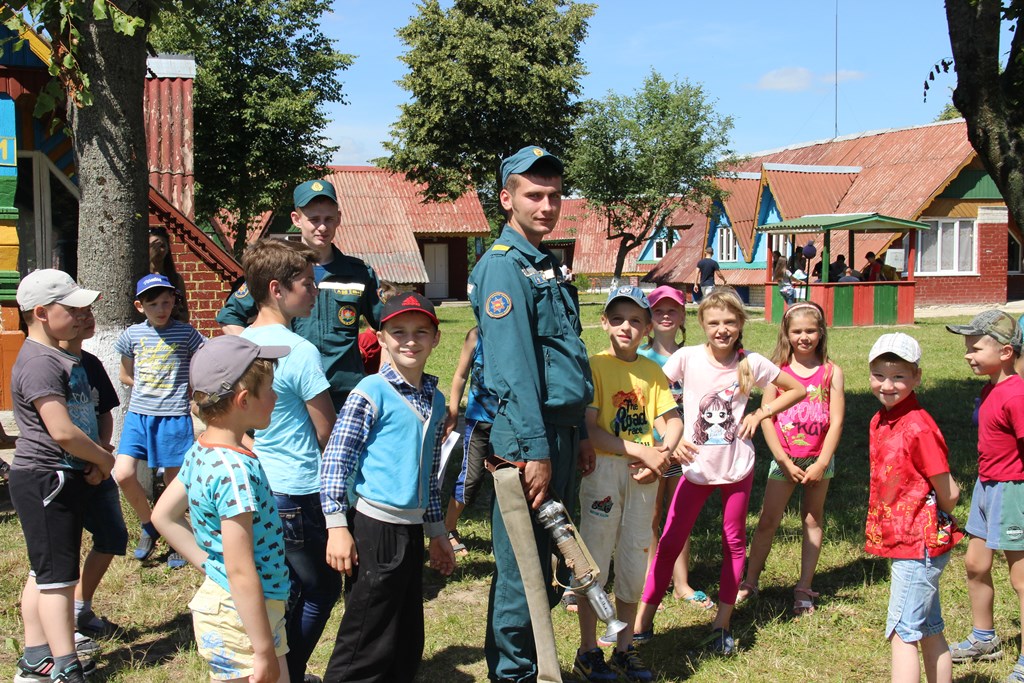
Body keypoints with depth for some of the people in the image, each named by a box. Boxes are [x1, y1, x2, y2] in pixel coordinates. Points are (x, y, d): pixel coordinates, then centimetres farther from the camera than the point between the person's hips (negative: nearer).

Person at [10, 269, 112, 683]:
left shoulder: (59, 357, 14)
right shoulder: (39, 362, -18)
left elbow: (82, 417, 22)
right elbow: (62, 431, -25)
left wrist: (92, 461, 6)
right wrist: (104, 460, -10)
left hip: (62, 478, 10)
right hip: (44, 481, -10)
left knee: (43, 573, 16)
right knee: (58, 577, -5)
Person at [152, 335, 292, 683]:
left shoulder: (201, 453, 2)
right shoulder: (235, 470, -25)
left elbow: (163, 515, 15)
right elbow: (241, 571, -26)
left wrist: (209, 564, 12)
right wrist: (265, 652, -20)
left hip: (217, 600, 9)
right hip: (241, 620, -9)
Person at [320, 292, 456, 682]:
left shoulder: (435, 400, 12)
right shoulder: (372, 392, -10)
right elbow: (335, 460, -12)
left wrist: (436, 532, 22)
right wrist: (337, 526, -18)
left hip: (412, 530, 7)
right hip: (374, 529, -7)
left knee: (408, 642, 16)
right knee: (368, 646, -2)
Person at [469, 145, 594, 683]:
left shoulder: (547, 266, 17)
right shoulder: (503, 266, -12)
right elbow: (514, 366, -20)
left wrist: (578, 437, 17)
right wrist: (535, 450, -23)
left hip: (561, 429, 9)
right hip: (527, 434, -9)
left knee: (546, 557, 17)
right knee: (522, 566, 0)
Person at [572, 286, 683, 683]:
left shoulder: (652, 371, 9)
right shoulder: (594, 367, -6)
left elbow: (673, 422, 6)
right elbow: (591, 431, -13)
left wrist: (662, 454, -14)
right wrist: (643, 451, -18)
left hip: (644, 473, 5)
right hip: (603, 469, -4)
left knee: (634, 560, 10)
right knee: (596, 559, 1)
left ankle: (625, 648, 24)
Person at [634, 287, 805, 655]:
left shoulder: (751, 363, -6)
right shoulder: (687, 357, -10)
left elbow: (797, 389, 6)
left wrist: (760, 413, -6)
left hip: (737, 466, 1)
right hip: (696, 466, -1)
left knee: (734, 542, 10)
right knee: (670, 542, 0)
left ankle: (721, 624, 22)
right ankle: (642, 621, 9)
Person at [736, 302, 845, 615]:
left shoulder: (831, 372, -2)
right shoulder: (777, 369, -2)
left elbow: (836, 421, -4)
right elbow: (766, 418, -5)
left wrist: (821, 463, -11)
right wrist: (785, 461, -10)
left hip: (819, 459, 1)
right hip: (784, 459, 0)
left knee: (813, 521, 9)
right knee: (768, 521, 1)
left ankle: (804, 588, 18)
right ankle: (749, 582, 13)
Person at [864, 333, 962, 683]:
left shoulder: (918, 428, -20)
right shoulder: (879, 421, 6)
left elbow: (949, 493, -14)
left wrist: (928, 522, 3)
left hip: (918, 546, -9)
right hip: (901, 541, 9)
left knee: (902, 633, -4)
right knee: (930, 633, 16)